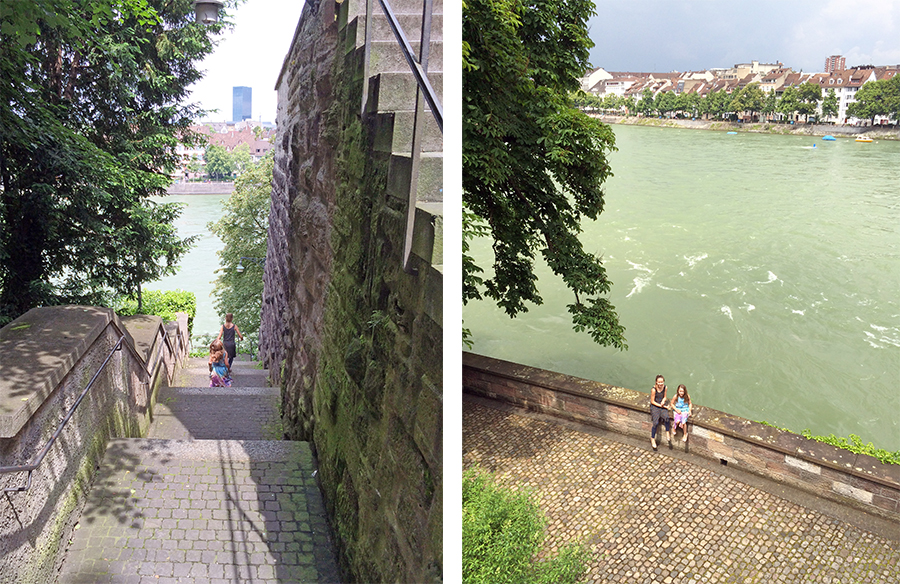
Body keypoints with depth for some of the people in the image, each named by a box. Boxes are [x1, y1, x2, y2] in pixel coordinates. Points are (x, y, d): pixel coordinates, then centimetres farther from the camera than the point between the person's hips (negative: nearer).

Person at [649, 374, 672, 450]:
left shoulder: (665, 387, -3)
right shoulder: (653, 390, -17)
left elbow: (664, 397, 11)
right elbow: (652, 401, -10)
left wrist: (663, 401, -10)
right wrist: (661, 406, -14)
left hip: (662, 405, 3)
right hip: (655, 406, -3)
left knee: (666, 418, -28)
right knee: (656, 423, -21)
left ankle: (667, 432, -4)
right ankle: (652, 439, -2)